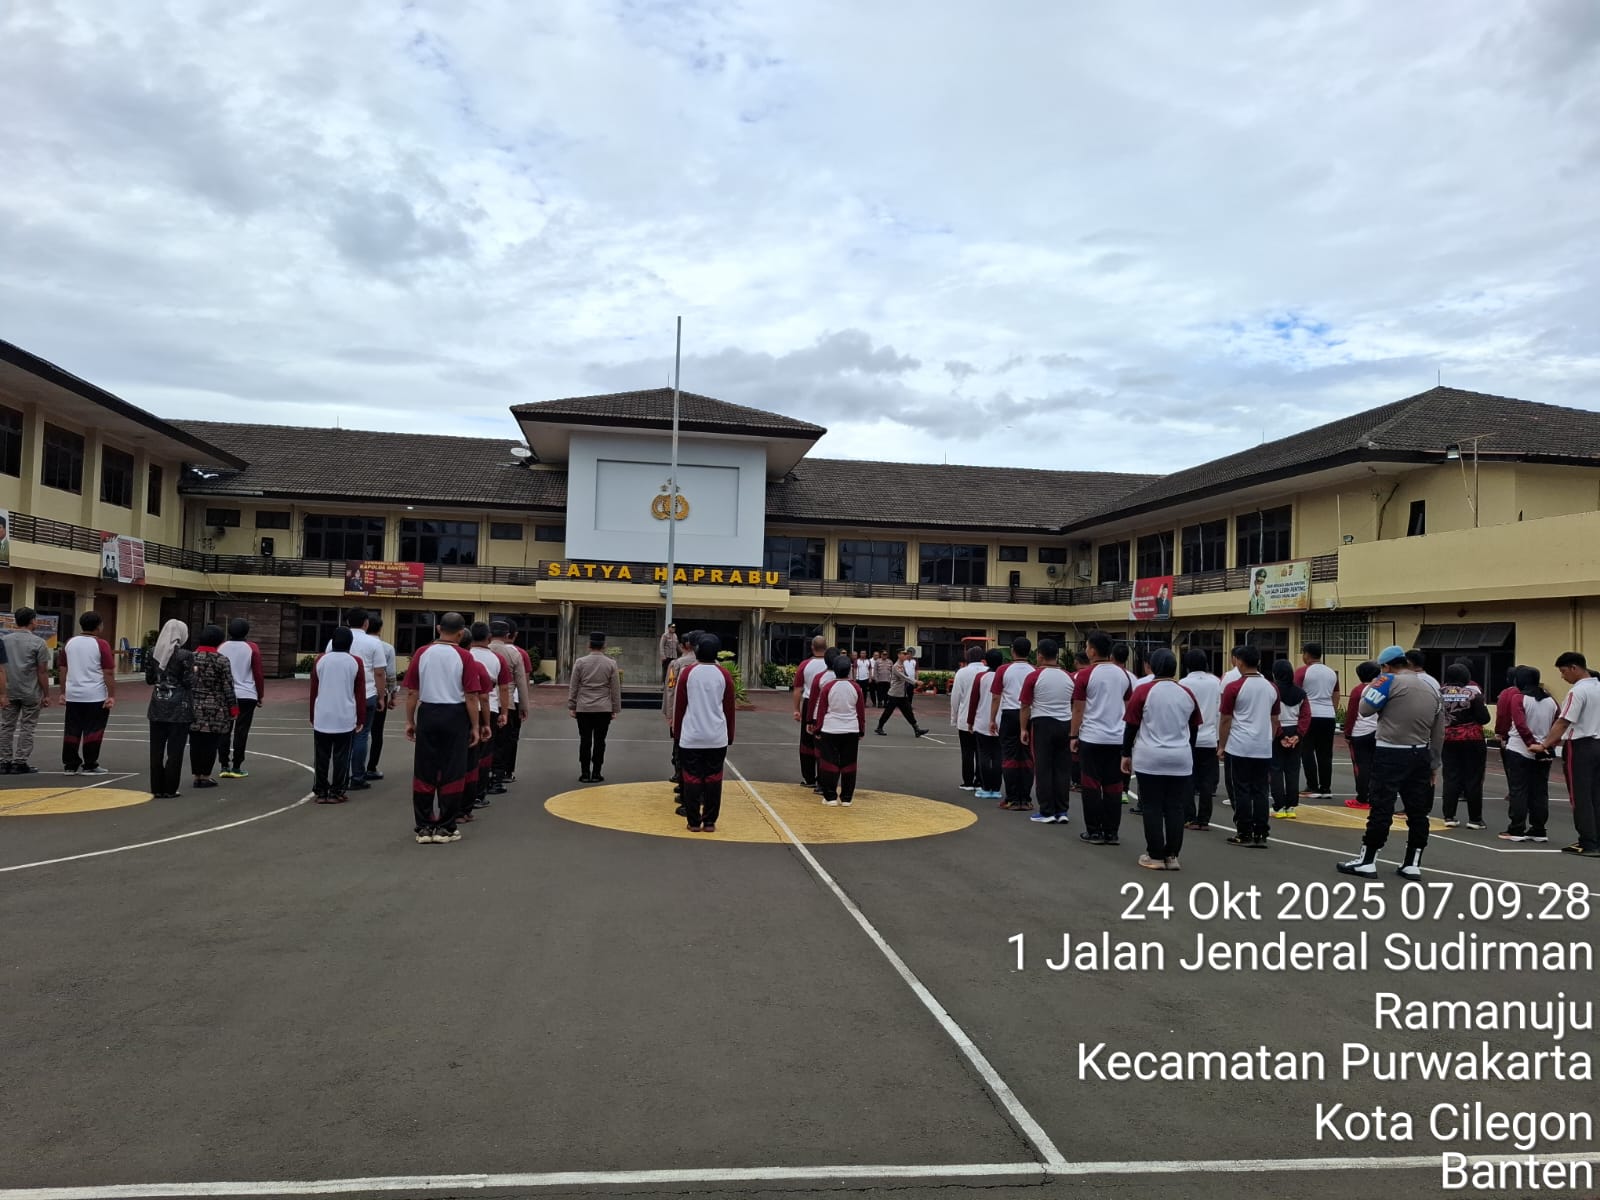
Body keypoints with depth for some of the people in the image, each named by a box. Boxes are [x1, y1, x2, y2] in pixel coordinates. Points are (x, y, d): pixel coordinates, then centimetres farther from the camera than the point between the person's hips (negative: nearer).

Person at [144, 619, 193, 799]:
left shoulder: (153, 652, 3)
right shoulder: (185, 655, -13)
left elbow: (149, 679, 8)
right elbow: (188, 682, -11)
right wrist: (193, 672, 7)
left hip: (157, 706, 5)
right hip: (179, 708, -5)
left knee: (156, 749, 10)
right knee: (174, 750, 2)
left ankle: (157, 788, 14)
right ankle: (170, 790, 5)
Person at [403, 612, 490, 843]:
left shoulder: (421, 653, 0)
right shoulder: (464, 657, -7)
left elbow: (411, 692, 2)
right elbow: (472, 696, -9)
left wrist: (410, 721, 10)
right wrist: (475, 726, -1)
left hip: (427, 714, 2)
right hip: (455, 716, -2)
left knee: (424, 774, 9)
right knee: (452, 773, 6)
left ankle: (424, 828, 14)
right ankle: (445, 828, 10)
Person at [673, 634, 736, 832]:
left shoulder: (688, 672, -3)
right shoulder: (723, 674, 0)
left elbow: (679, 704, 1)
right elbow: (729, 708, 4)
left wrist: (677, 731, 13)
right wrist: (730, 736, 14)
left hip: (691, 736, -1)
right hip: (717, 737, 1)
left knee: (692, 778, 5)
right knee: (713, 779, 7)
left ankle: (694, 822, 8)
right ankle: (710, 822, 10)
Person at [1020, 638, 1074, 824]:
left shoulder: (1034, 676, -7)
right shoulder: (1068, 677, 6)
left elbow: (1025, 706, -7)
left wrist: (1024, 729, 2)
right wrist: (1073, 732, 20)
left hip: (1042, 724, -4)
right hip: (1065, 725, 4)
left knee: (1043, 769, 1)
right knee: (1063, 769, 7)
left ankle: (1047, 812, 2)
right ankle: (1062, 812, 10)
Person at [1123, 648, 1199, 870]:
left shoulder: (1143, 691, -5)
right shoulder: (1187, 694, 6)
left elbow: (1131, 726, -3)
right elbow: (1194, 729, 16)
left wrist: (1126, 754, 7)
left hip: (1150, 759, -3)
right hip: (1181, 760, 3)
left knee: (1152, 808, 2)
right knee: (1175, 808, 7)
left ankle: (1156, 856, 4)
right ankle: (1172, 856, 9)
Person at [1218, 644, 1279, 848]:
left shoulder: (1234, 687, -8)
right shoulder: (1271, 688, 8)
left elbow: (1225, 720, -5)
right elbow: (1274, 721, 15)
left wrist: (1221, 746, 3)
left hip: (1239, 747, -4)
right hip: (1264, 748, 4)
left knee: (1242, 791, 1)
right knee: (1260, 791, 7)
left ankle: (1244, 834, 4)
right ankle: (1260, 835, 7)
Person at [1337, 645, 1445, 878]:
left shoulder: (1390, 681, -8)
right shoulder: (1431, 689, 13)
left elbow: (1365, 709, -8)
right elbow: (1438, 734, 16)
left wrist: (1369, 689, 10)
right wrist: (1434, 765, 22)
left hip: (1390, 755, -6)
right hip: (1420, 756, 6)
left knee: (1381, 807, -3)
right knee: (1418, 810, 10)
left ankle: (1367, 861, 2)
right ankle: (1412, 864, 14)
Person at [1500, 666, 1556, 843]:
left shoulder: (1518, 698, -10)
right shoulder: (1550, 700, 6)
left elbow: (1520, 725, -19)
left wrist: (1532, 744, -16)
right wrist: (1547, 744, 8)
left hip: (1519, 751, -5)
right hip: (1544, 754, 5)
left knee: (1518, 792, 1)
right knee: (1540, 793, 10)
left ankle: (1516, 830, 2)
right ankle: (1539, 831, 13)